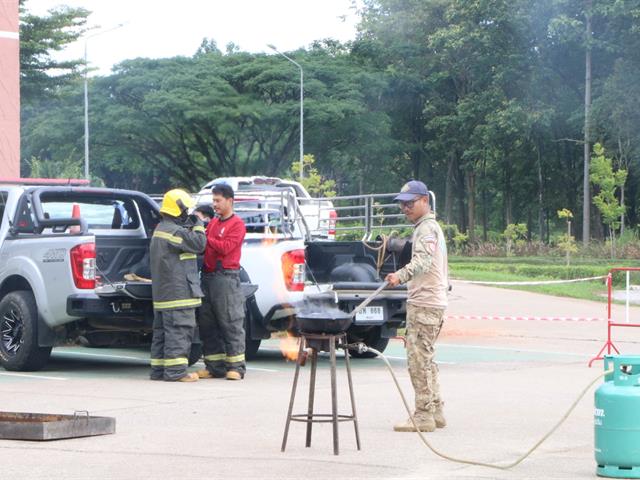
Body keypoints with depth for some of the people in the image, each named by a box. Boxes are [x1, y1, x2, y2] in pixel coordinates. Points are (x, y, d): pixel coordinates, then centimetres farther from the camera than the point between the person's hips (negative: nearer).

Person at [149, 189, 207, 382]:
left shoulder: (160, 230, 18)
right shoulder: (174, 232, -16)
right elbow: (198, 244, -16)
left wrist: (191, 228, 8)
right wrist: (198, 226, -1)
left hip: (162, 292, 10)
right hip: (178, 291, -10)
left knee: (162, 330, 13)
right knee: (179, 330, -9)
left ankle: (158, 369, 16)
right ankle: (175, 371, -11)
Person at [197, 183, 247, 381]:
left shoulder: (236, 224, -3)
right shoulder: (212, 223, 21)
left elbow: (225, 247, -14)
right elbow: (205, 247, 17)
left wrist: (206, 239, -12)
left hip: (226, 277, -8)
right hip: (208, 276, 8)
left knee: (231, 323, -6)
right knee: (207, 324, 7)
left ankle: (236, 367, -4)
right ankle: (214, 366, 12)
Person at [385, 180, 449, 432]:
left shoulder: (427, 228, -12)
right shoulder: (430, 227, 22)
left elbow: (423, 260, -31)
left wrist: (401, 275, -46)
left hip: (425, 304, -11)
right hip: (431, 302, 11)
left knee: (419, 359, -11)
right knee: (425, 359, 16)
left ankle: (423, 416, -12)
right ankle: (435, 411, 20)